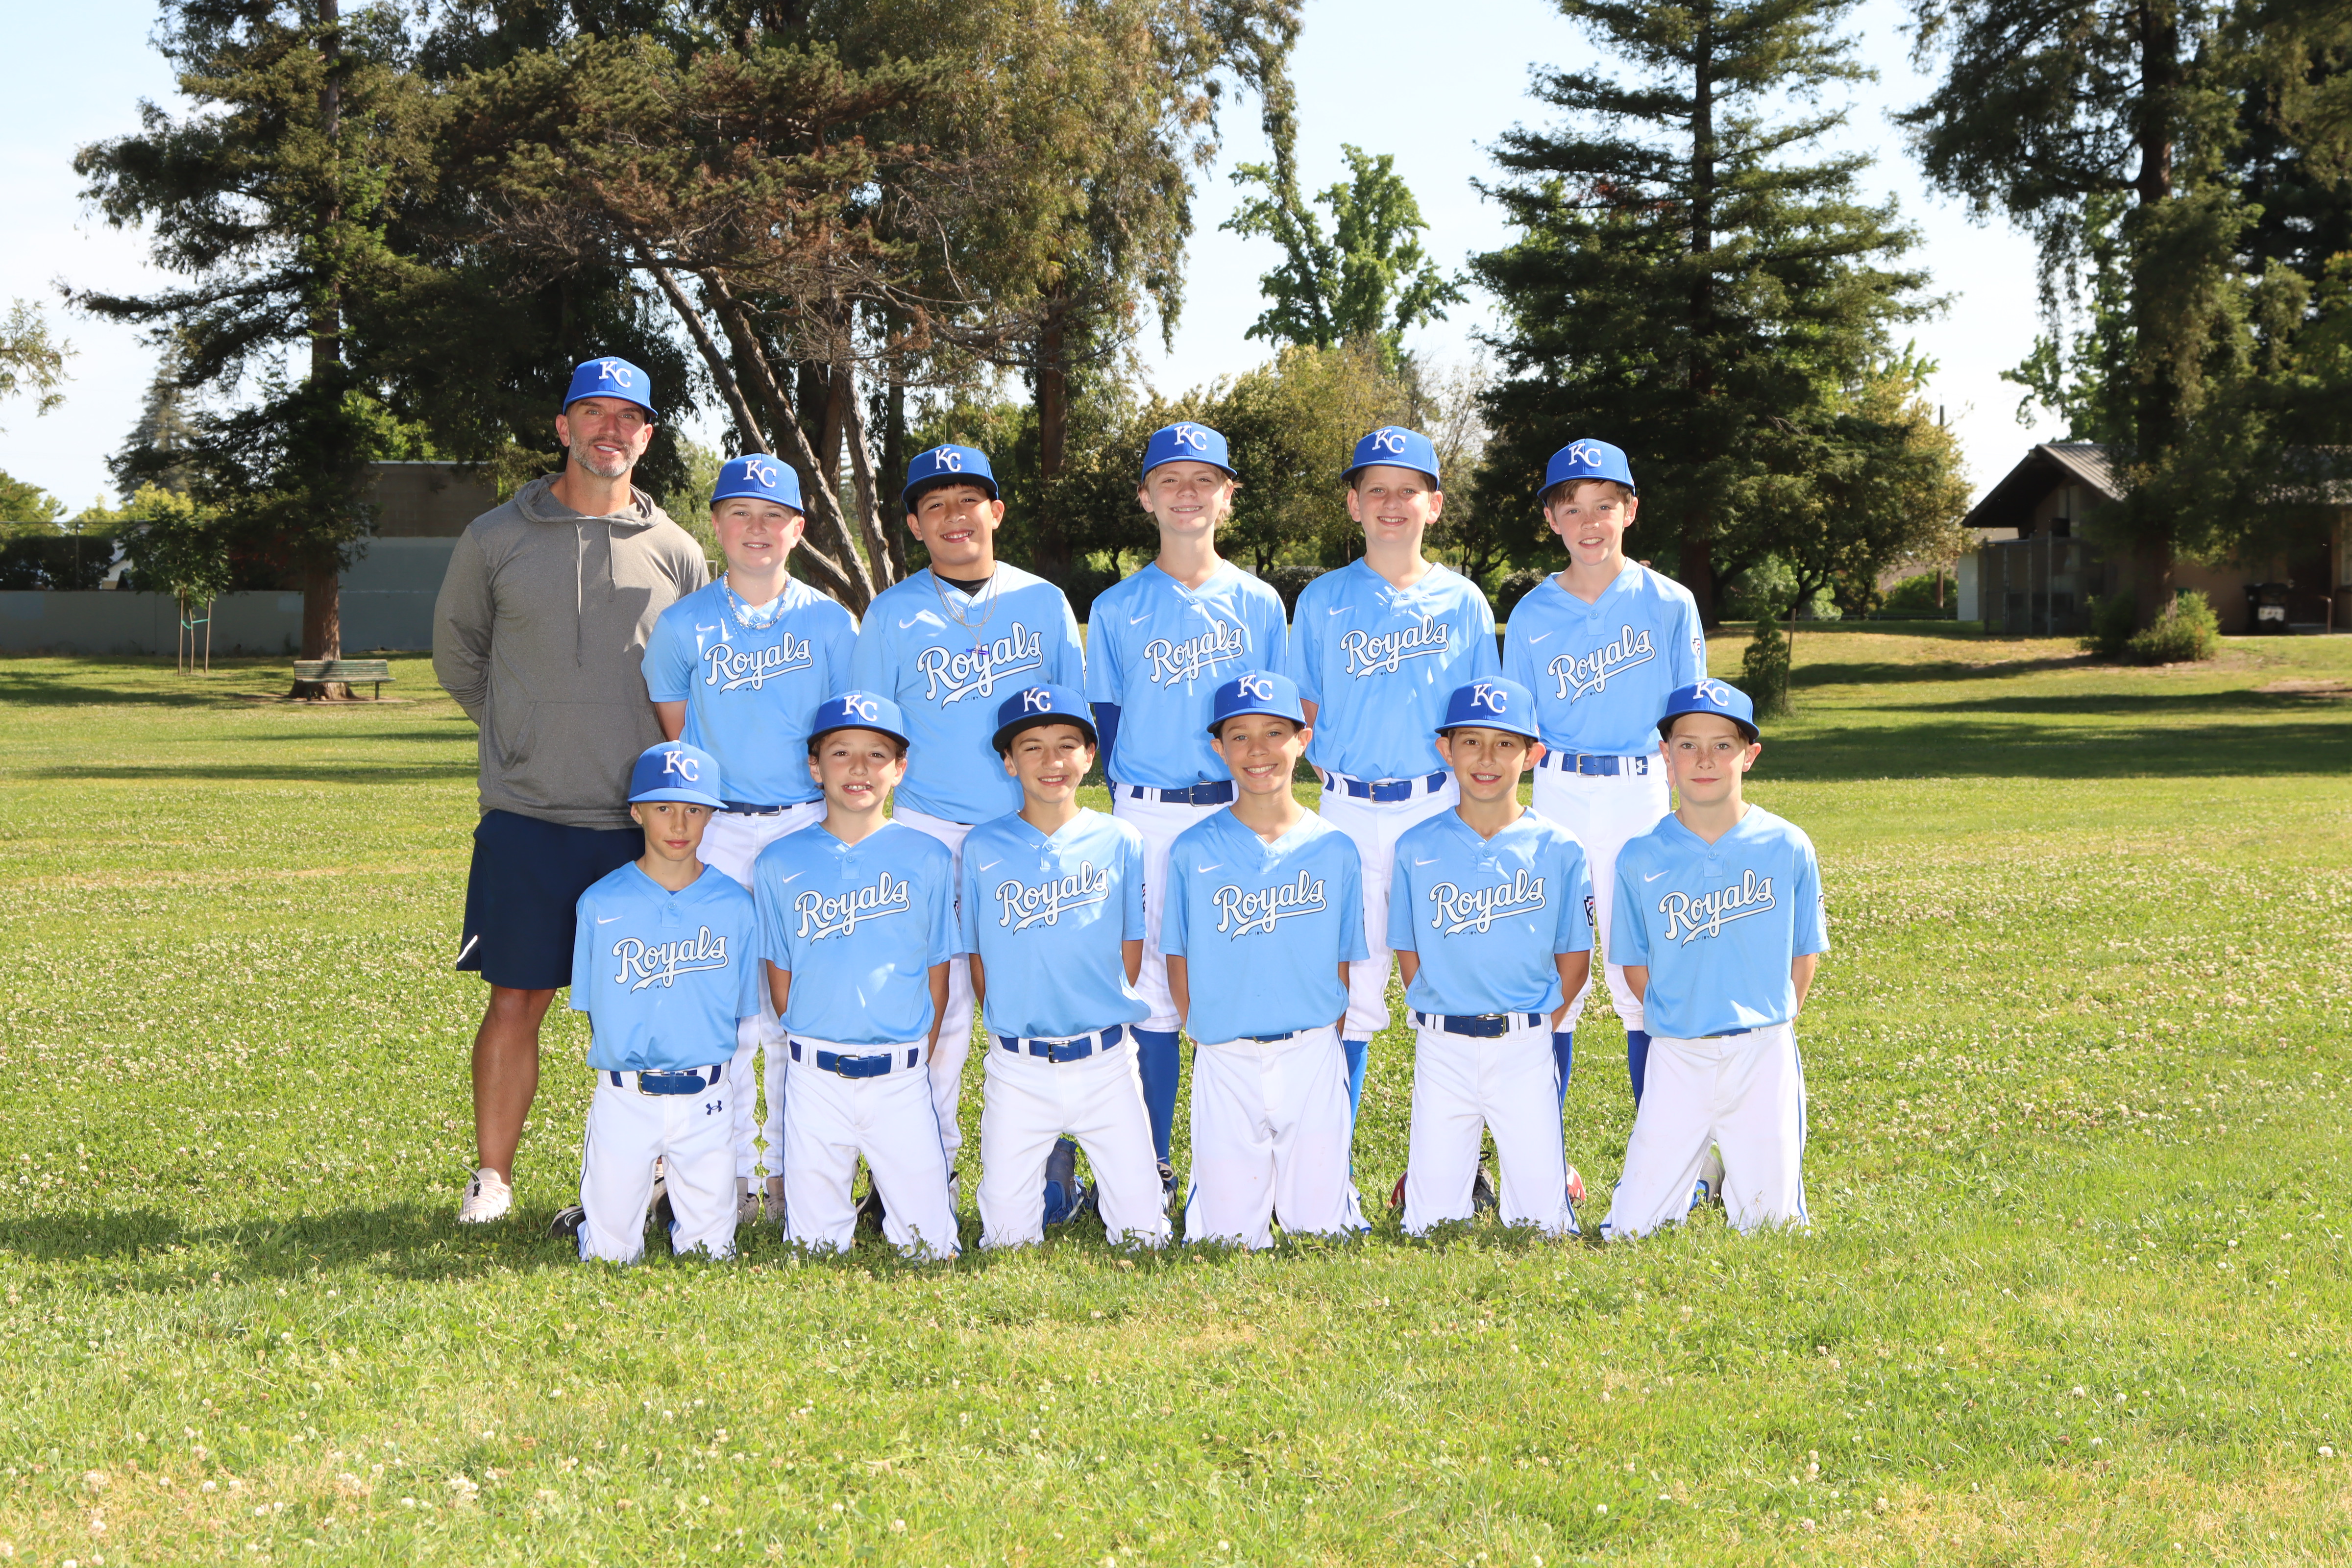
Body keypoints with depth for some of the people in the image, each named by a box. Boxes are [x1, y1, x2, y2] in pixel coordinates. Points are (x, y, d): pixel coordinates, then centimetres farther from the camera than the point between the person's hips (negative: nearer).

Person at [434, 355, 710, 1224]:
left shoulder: (676, 552, 7)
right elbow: (456, 649, 17)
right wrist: (516, 729, 10)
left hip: (642, 820, 1)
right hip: (526, 816, -1)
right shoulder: (495, 539, 4)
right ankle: (491, 1177, 10)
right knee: (516, 1000, 0)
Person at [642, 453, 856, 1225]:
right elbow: (672, 728, 14)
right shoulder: (683, 625, 4)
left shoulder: (830, 622, 5)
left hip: (808, 827, 0)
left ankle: (793, 1171, 11)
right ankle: (728, 1171, 6)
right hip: (717, 833, 0)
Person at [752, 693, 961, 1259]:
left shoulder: (928, 860, 3)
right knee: (814, 1245, 2)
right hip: (815, 1079, 0)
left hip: (901, 1078, 0)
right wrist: (808, 1054, 4)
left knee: (929, 1246, -2)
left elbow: (937, 973, 6)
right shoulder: (779, 865, 3)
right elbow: (780, 978, 8)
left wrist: (918, 1058, 2)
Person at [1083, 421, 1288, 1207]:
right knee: (1150, 992, -1)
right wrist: (1130, 814, 0)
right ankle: (1152, 1167, 7)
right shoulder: (1117, 609, 6)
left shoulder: (1257, 604, 7)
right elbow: (1107, 724, 7)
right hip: (1149, 819, 0)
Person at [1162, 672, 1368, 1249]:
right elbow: (1179, 963, 5)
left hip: (1313, 1058, 0)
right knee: (1231, 1232, -1)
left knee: (1321, 1229, 0)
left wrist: (1320, 1043, 1)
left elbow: (1343, 963, 7)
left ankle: (1324, 1180, 28)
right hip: (1225, 1064, 0)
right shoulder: (1193, 851, 0)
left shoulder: (1334, 849, 2)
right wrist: (1207, 1036, -1)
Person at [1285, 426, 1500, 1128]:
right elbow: (1304, 709, 11)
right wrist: (1333, 774, -1)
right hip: (1350, 812, 0)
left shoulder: (1462, 601, 6)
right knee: (1351, 987, 0)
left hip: (1441, 806, 0)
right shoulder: (1324, 600, 6)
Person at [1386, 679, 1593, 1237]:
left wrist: (1533, 1032, 0)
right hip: (1442, 1048, 1)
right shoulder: (1417, 849, 3)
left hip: (1525, 1049, -1)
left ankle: (1553, 1162, 27)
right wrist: (1443, 1026, -1)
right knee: (1431, 1225, -3)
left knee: (1543, 1225, -2)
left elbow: (1575, 961, 6)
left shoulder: (1559, 850, 1)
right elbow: (1409, 956, 7)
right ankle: (1455, 1165, 26)